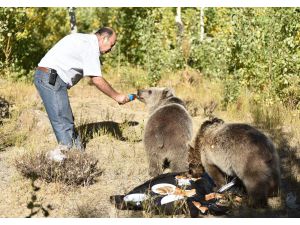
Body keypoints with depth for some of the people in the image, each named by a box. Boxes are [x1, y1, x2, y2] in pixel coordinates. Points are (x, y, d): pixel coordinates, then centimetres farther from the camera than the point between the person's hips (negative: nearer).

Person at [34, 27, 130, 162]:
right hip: (51, 79, -10)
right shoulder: (91, 46, -11)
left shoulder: (83, 40, 19)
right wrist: (116, 96, -7)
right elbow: (96, 80, -14)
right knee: (63, 121, -11)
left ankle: (78, 151, 13)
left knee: (67, 120, 10)